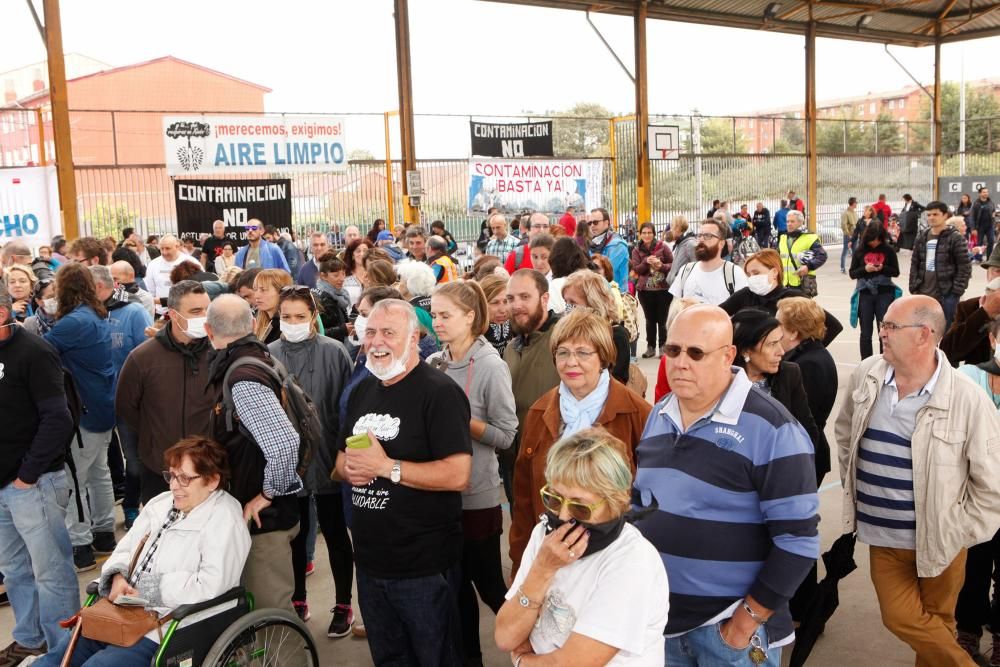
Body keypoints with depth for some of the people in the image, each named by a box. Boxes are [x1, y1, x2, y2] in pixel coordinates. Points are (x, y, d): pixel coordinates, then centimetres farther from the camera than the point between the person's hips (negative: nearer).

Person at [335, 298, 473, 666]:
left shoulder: (439, 392, -16)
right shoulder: (362, 390, 10)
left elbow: (457, 474, -24)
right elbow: (342, 458, 18)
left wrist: (386, 466, -23)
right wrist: (349, 467, -6)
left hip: (424, 567, -7)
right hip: (369, 561, 7)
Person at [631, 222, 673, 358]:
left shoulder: (662, 247, -2)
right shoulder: (637, 250, 5)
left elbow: (673, 264, 1)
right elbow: (636, 269, -3)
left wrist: (661, 266, -17)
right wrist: (646, 262, -20)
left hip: (663, 288, -2)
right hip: (645, 290, 2)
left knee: (662, 320, 0)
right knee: (650, 320, 9)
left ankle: (663, 347, 11)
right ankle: (650, 347, 18)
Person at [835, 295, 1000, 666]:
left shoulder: (969, 399, -18)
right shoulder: (866, 375, -5)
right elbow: (845, 432, 14)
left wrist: (958, 535, -10)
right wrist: (853, 483, 11)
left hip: (938, 540, -3)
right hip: (882, 536, 4)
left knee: (936, 621, 14)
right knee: (901, 618, 8)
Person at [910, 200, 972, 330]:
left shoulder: (956, 238, -7)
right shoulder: (921, 237, 9)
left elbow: (965, 267, -8)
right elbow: (914, 264, 13)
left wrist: (957, 290, -13)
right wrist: (914, 287, 5)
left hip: (947, 294, -5)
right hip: (924, 294, 5)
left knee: (946, 332, 1)